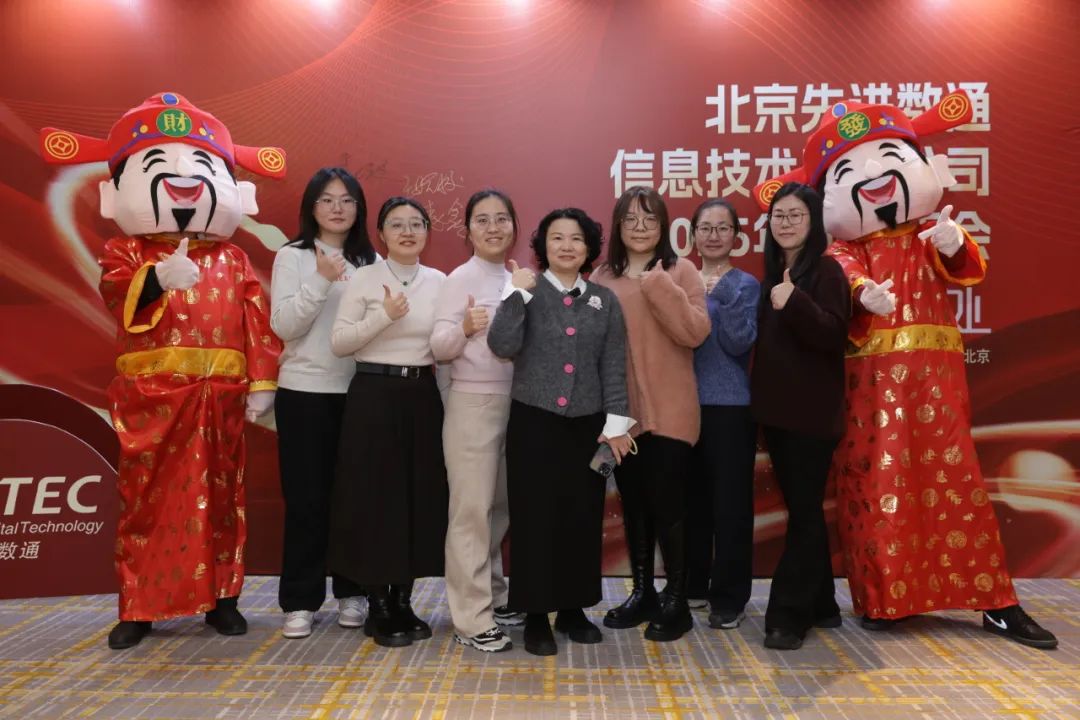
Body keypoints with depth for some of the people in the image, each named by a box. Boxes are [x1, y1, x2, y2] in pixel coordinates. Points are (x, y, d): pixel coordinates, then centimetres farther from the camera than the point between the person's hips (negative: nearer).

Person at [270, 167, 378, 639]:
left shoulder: (371, 262, 7)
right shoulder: (292, 257, 1)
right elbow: (283, 325, -8)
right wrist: (321, 281, -18)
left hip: (359, 392, 2)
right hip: (304, 391, -2)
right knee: (306, 498, 3)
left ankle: (351, 593, 21)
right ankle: (300, 601, 15)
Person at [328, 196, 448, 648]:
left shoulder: (439, 281, 9)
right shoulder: (365, 278, -2)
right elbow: (338, 343, -6)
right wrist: (384, 317, -17)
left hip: (423, 396, 4)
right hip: (374, 394, -4)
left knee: (420, 497, 7)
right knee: (375, 498, 1)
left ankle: (403, 602, 22)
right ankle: (378, 608, 16)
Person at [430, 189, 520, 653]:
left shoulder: (515, 280, 10)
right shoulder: (461, 278, -8)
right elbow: (439, 349, -12)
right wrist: (464, 328, -29)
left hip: (512, 402, 7)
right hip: (473, 404, -6)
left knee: (500, 507, 14)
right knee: (472, 510, -2)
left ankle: (493, 597, 28)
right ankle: (471, 619, 6)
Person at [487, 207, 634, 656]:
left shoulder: (604, 300, 9)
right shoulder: (527, 293, 1)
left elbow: (614, 366, 5)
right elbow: (502, 346, -13)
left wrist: (616, 421, -2)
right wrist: (517, 292, -16)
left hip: (588, 424, 3)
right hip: (533, 421, -2)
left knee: (583, 517, 9)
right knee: (535, 518, 2)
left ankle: (573, 610, 25)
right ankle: (536, 617, 15)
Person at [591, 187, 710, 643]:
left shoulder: (681, 271, -2)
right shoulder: (602, 278, 7)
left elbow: (696, 333, -14)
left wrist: (661, 287, -21)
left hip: (669, 411, -4)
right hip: (620, 411, 4)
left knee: (666, 503, 0)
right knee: (632, 504, 12)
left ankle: (676, 601, 16)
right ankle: (642, 593, 28)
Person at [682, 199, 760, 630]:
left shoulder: (745, 284, -1)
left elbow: (741, 344, -14)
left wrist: (724, 296, -23)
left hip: (729, 405, -4)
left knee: (730, 501, 0)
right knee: (691, 497, 13)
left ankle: (729, 596, 12)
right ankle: (692, 584, 27)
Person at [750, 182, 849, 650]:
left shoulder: (826, 270, -7)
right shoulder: (773, 273, 14)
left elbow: (832, 335, -19)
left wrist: (795, 302, -30)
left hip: (812, 413, -7)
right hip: (775, 409, 7)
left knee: (803, 513, -1)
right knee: (803, 510, 14)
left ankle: (788, 615, 5)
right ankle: (819, 605, 25)